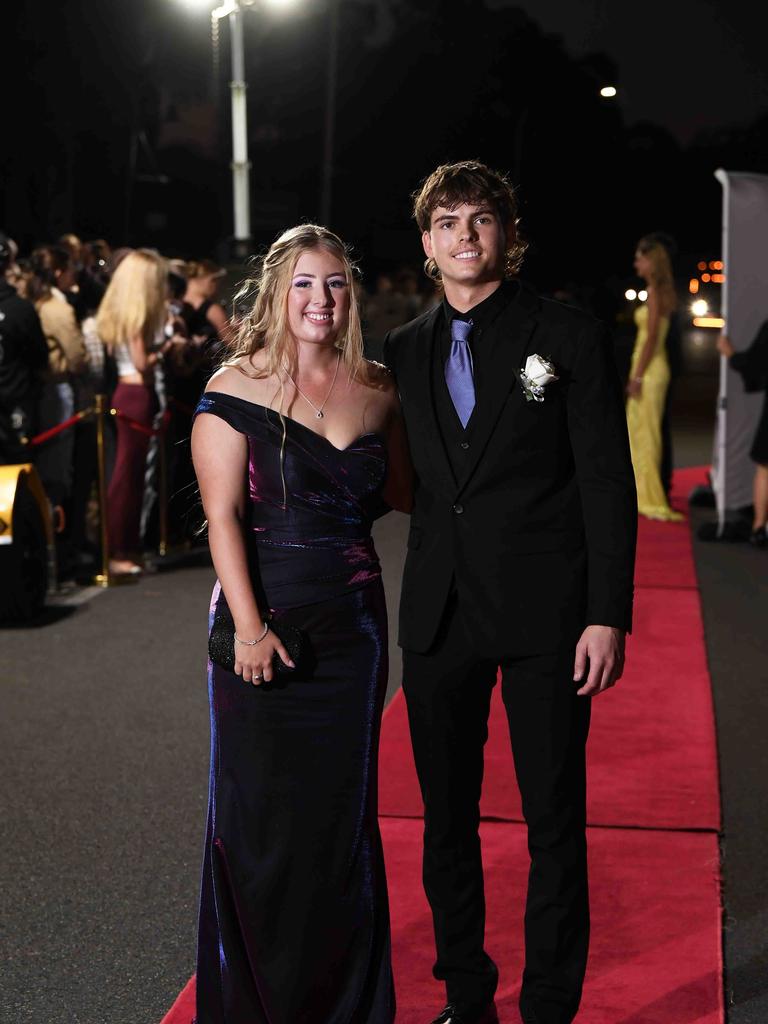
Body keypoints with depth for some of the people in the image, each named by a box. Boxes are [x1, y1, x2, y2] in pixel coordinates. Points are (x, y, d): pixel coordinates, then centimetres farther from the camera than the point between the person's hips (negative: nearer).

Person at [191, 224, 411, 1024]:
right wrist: (248, 627, -19)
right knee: (259, 815, 5)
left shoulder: (374, 391, 8)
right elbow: (222, 515, -11)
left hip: (351, 627, 4)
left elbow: (402, 494, 15)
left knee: (342, 812, 11)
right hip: (266, 624, -3)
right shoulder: (237, 388, -5)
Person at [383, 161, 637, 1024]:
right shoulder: (403, 351, 9)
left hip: (544, 615, -4)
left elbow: (608, 486, -6)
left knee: (554, 822, 4)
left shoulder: (570, 338, -3)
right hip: (439, 613, 4)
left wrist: (607, 615, -11)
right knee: (446, 816, 12)